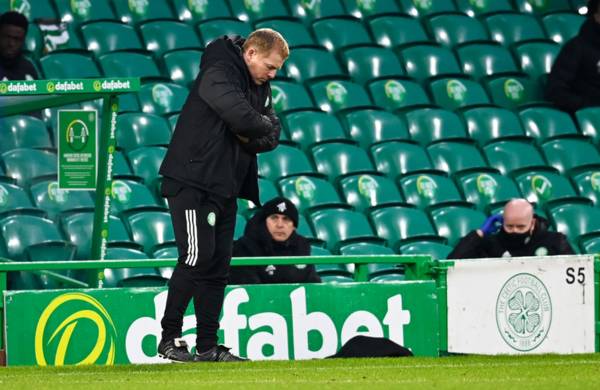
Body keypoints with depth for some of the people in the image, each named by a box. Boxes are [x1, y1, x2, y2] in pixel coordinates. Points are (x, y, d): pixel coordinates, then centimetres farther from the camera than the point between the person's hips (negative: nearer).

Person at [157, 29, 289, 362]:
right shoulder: (218, 74, -14)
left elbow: (272, 137, 8)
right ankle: (170, 338, -6)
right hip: (193, 182, -9)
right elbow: (243, 118, -29)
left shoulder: (260, 86, 15)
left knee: (219, 267, 7)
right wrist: (265, 126, -9)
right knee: (198, 257, -13)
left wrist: (252, 137, -13)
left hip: (225, 187, 9)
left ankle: (208, 347, 10)